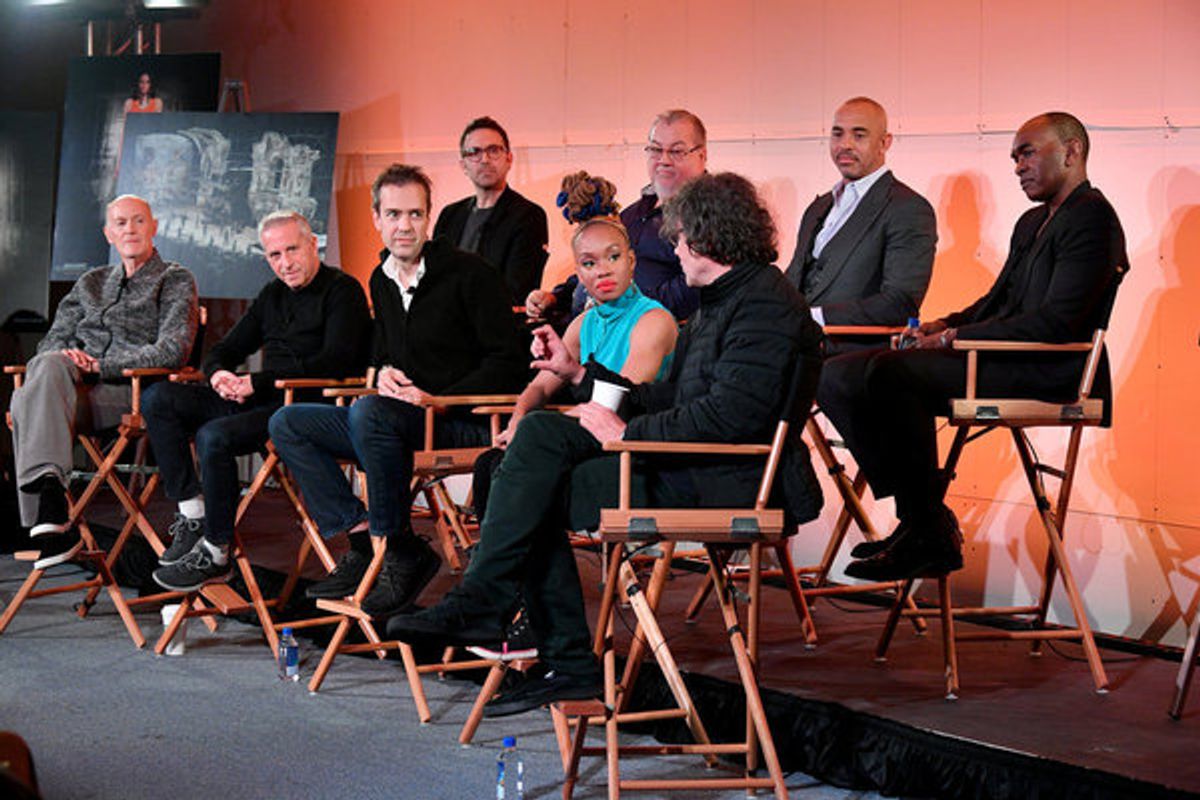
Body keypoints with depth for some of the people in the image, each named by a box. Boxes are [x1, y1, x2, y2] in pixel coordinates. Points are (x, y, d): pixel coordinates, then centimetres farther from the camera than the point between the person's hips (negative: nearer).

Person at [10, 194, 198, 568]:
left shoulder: (176, 281, 11)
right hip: (71, 388, 5)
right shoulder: (91, 283, 29)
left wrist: (100, 365, -10)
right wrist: (65, 355, -2)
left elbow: (172, 351, -4)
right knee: (47, 366, -35)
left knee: (28, 401, -33)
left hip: (129, 395, -5)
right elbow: (53, 338, 25)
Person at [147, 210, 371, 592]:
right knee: (158, 400, -5)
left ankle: (215, 556, -20)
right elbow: (224, 350, 25)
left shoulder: (342, 291, -4)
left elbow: (335, 363, -18)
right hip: (262, 401, 9)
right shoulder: (273, 295, 20)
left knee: (214, 436, -31)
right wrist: (218, 374, -2)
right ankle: (192, 514, -11)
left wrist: (258, 382, -19)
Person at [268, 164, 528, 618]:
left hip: (464, 423, -8)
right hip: (402, 424, 8)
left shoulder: (468, 274, -8)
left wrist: (436, 398, -19)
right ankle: (364, 540, -13)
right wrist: (384, 372, 1)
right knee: (287, 423, -4)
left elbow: (508, 364, -11)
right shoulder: (381, 281, 14)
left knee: (369, 412, -36)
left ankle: (402, 554, -25)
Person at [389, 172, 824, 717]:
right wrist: (579, 373, 24)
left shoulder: (765, 304, -13)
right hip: (686, 466, 10)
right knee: (541, 432, -1)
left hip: (721, 483, -10)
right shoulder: (723, 300, 21)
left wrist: (628, 432, -16)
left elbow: (731, 415, -24)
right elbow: (670, 400, 23)